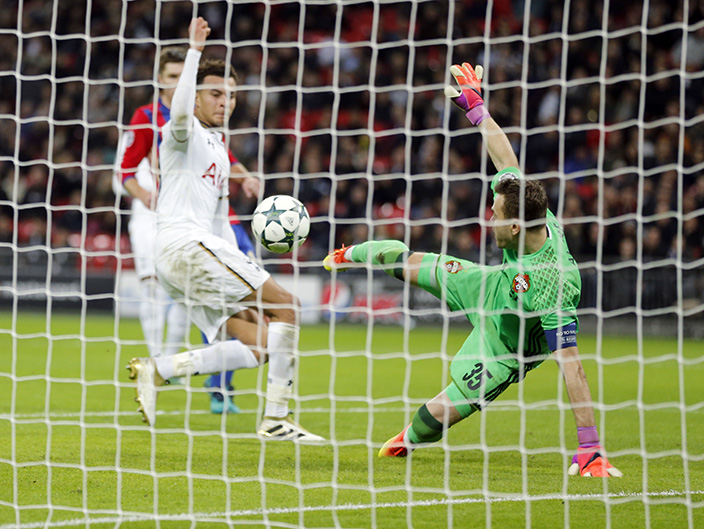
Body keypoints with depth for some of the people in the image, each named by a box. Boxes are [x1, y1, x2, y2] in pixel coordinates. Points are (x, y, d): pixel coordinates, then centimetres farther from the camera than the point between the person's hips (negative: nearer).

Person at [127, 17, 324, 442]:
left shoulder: (219, 150, 27)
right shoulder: (186, 134, 1)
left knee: (261, 347, -3)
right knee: (286, 306, -13)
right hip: (182, 243, -9)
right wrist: (195, 51, -26)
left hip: (204, 249, 9)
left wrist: (241, 266, 20)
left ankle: (155, 371, -6)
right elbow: (180, 111, -26)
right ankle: (276, 419, -14)